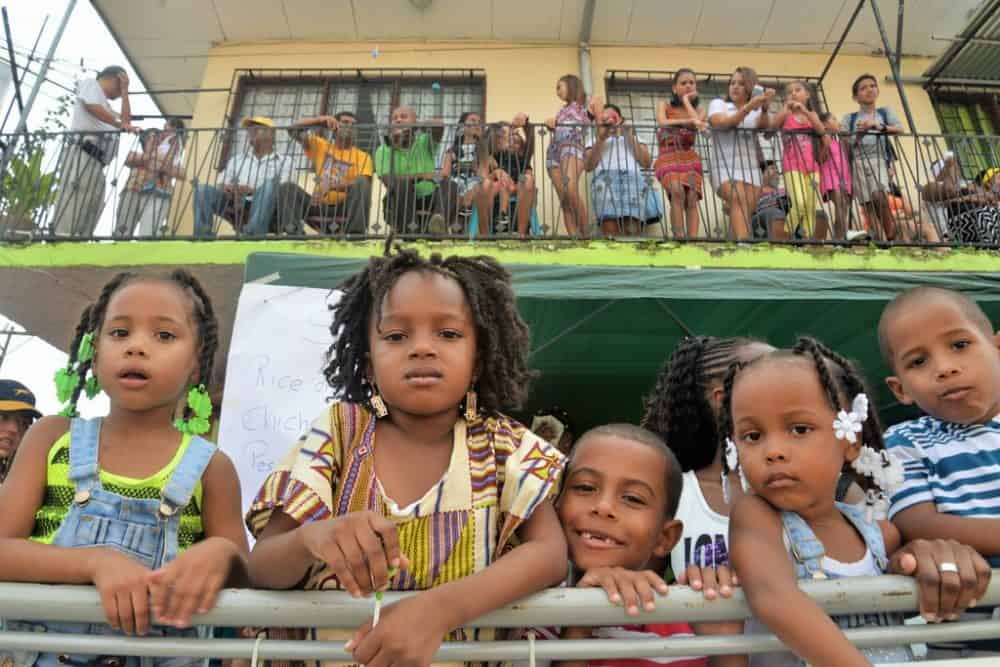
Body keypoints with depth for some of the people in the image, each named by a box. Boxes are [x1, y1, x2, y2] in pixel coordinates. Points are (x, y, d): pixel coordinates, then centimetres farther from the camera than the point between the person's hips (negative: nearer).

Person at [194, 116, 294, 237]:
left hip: (268, 216, -3)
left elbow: (281, 191, -5)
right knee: (203, 189, -15)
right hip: (238, 208, 4)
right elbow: (220, 185, 15)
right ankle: (203, 236, -27)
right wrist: (226, 188, -11)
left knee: (270, 184, -33)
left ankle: (253, 235, -43)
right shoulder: (237, 158, 24)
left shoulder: (283, 161, 11)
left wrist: (252, 191, -21)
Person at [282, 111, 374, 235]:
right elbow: (293, 129, 8)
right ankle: (292, 229, -35)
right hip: (320, 206, 3)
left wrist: (331, 186, -28)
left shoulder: (362, 156, 4)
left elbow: (362, 184, -14)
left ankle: (355, 232, -40)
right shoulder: (321, 146, 15)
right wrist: (321, 120, -5)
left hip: (346, 209, -3)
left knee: (361, 183, -28)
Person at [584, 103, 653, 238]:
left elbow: (646, 163, 17)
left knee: (632, 230, -28)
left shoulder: (634, 138, 35)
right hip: (605, 178, 0)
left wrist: (630, 137, 14)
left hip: (632, 178, 1)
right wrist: (601, 139, 9)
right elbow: (588, 166, 14)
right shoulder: (595, 140, 34)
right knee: (610, 230, -29)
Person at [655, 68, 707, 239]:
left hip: (689, 157, 2)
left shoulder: (700, 109, 17)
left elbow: (697, 121, -7)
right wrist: (688, 121, -23)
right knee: (677, 191, -31)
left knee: (691, 198, -21)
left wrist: (686, 100, 6)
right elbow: (662, 122, -10)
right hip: (668, 157, -2)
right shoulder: (664, 105, 12)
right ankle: (679, 237, -31)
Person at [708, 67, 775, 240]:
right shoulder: (718, 103, 12)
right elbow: (722, 123, -10)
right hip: (725, 166, -4)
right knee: (739, 200, -28)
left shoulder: (756, 110, 19)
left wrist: (765, 108, -22)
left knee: (748, 208, -14)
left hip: (751, 167, 4)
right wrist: (748, 108, -21)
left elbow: (763, 126, -3)